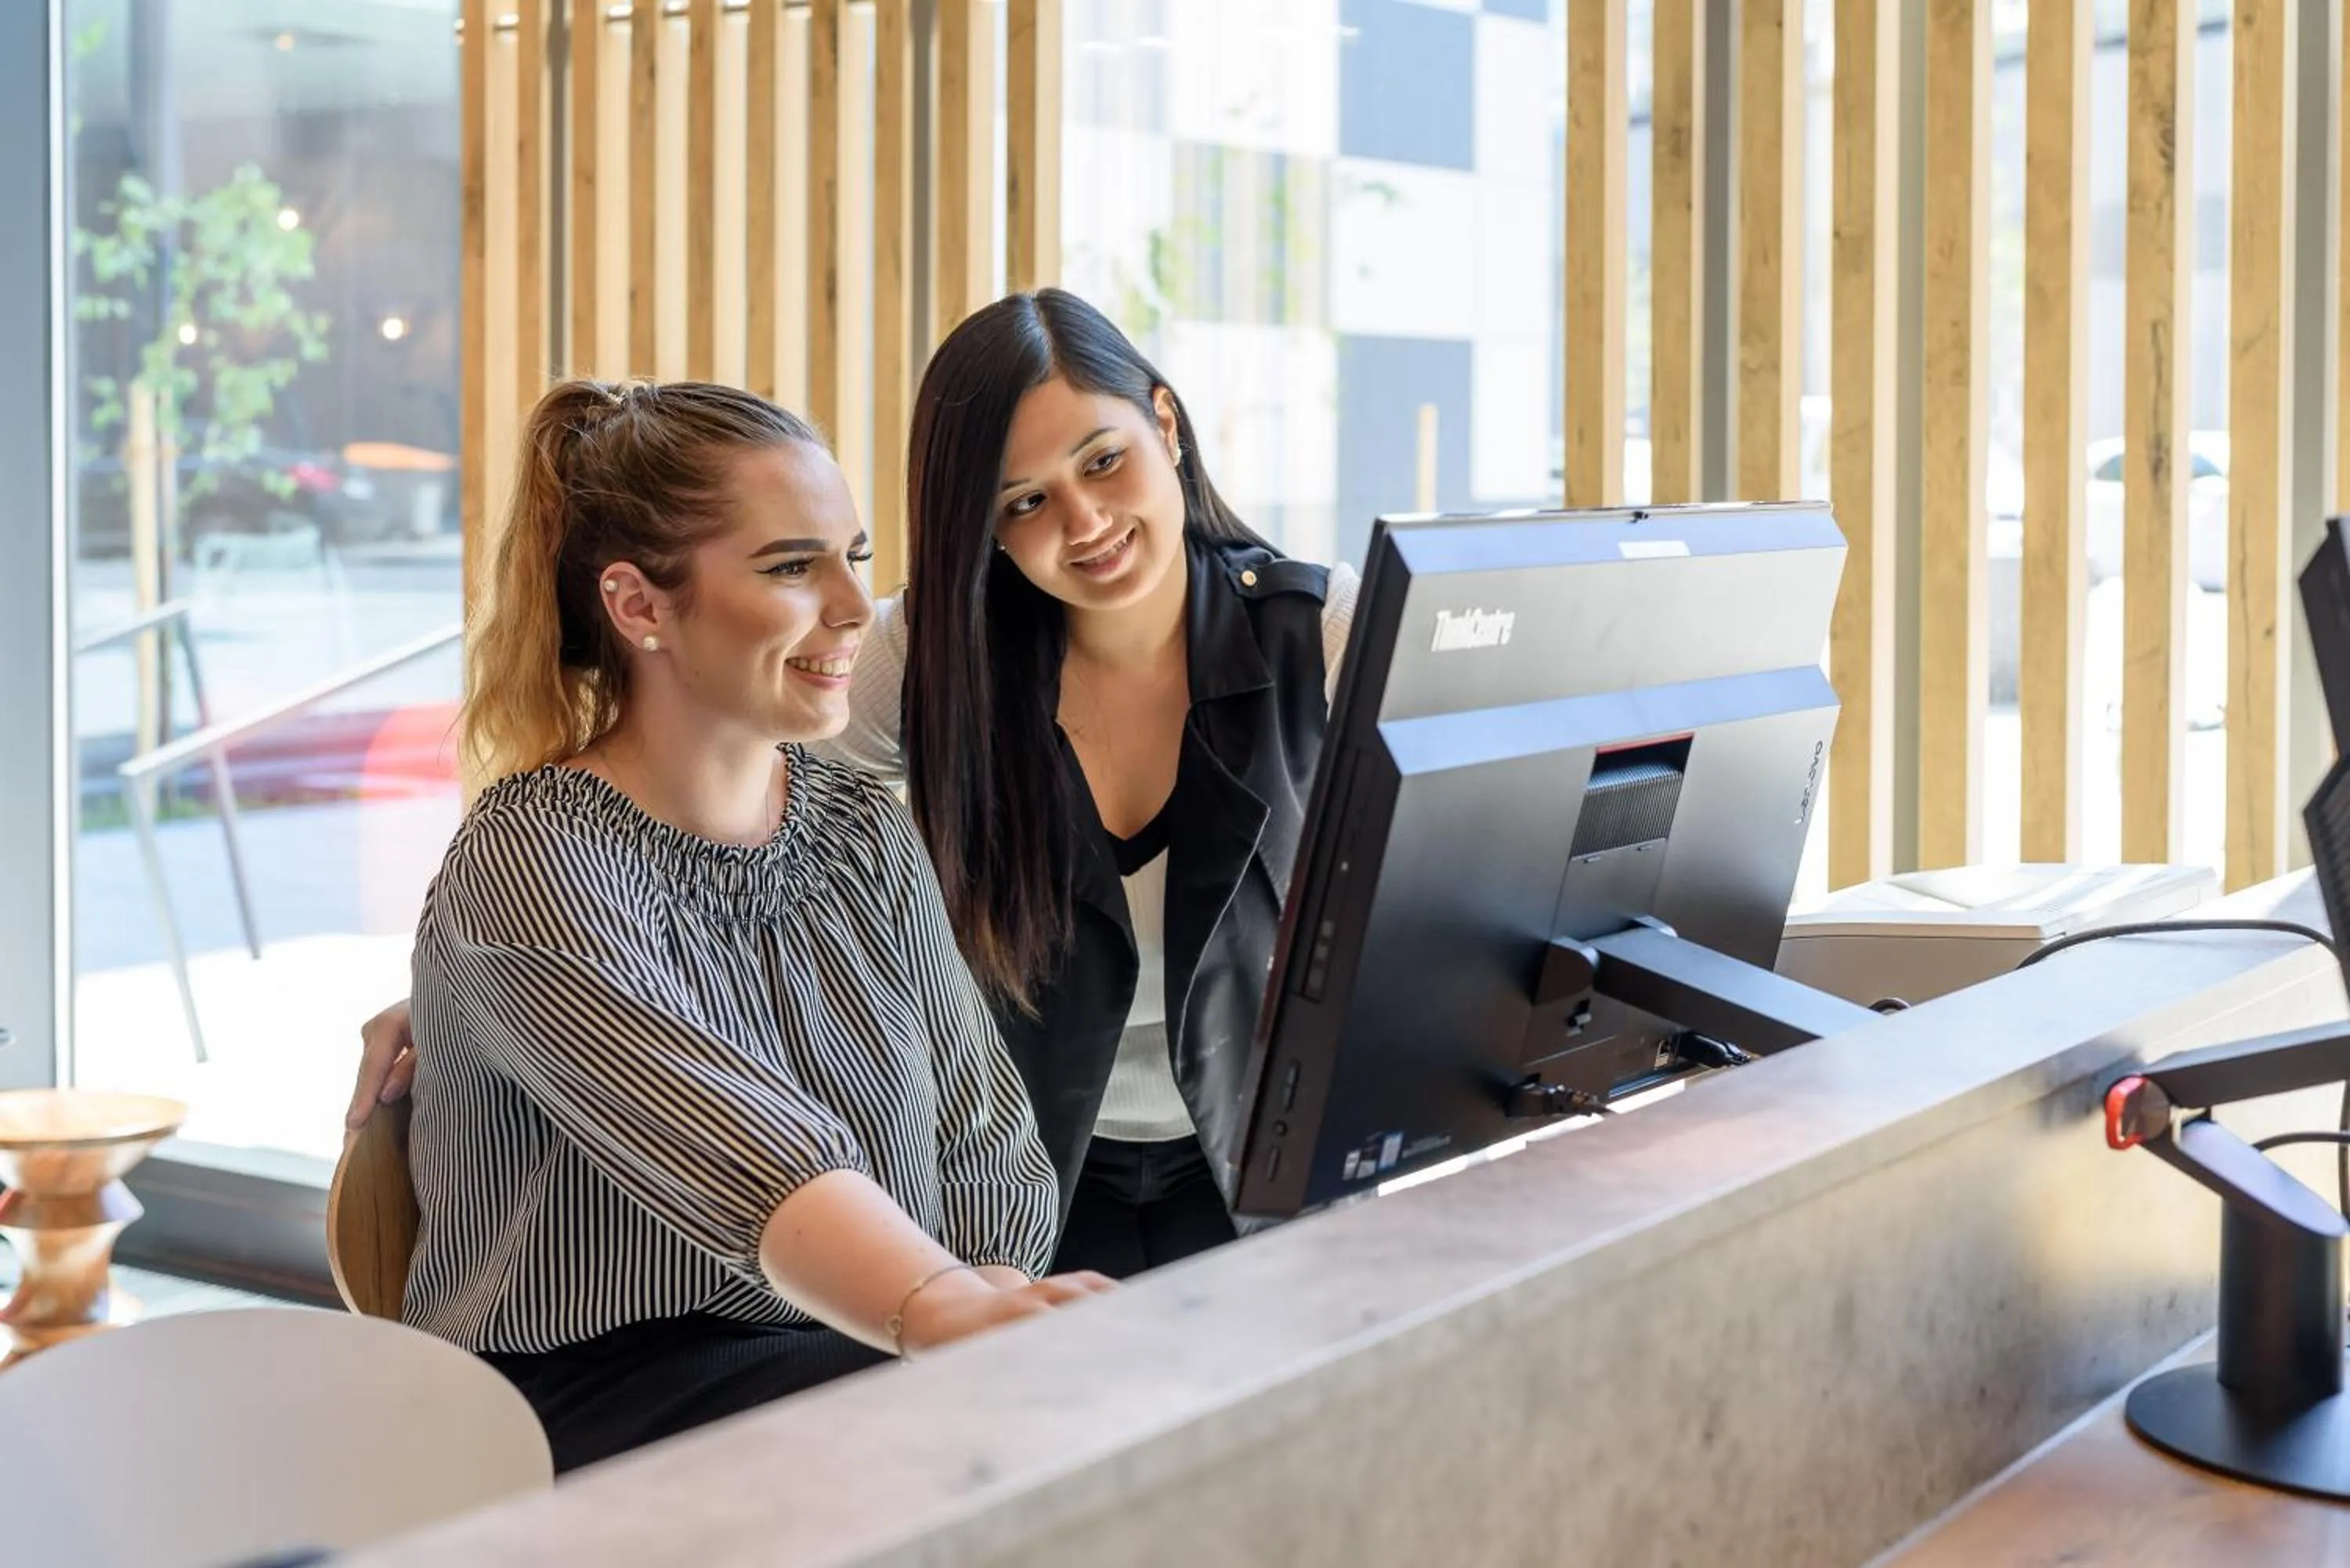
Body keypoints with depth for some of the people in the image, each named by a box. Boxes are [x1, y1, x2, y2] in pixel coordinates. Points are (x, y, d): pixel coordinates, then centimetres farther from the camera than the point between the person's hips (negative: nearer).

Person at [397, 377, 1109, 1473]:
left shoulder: (864, 831, 12)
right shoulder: (531, 870, -11)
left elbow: (988, 1145, 5)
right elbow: (751, 1165, -28)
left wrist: (994, 1292, -17)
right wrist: (946, 1315, -45)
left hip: (854, 1348, 6)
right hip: (589, 1401, -6)